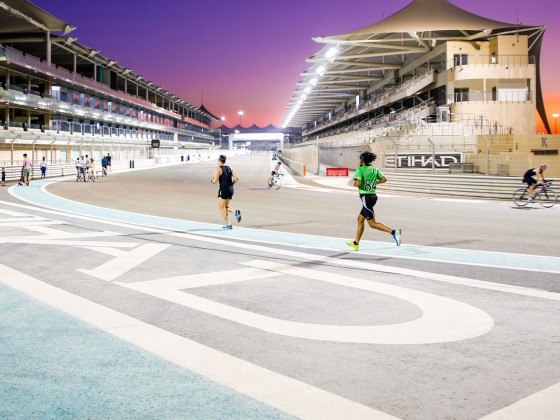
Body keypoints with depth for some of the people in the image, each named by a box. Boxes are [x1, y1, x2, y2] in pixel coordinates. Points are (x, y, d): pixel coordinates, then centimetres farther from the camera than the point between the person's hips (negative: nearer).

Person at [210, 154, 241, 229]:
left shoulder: (218, 169, -8)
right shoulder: (229, 168, 10)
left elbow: (215, 181, -15)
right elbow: (236, 178, 1)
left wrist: (211, 180, 7)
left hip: (223, 190, -7)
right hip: (230, 189, 7)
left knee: (221, 207, 6)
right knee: (226, 207, 19)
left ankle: (228, 224, 0)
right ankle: (236, 212, -9)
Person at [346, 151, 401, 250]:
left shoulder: (360, 169, -11)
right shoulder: (375, 169, 8)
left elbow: (358, 183, -22)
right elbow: (384, 179, 7)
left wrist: (355, 184, 0)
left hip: (366, 197, -8)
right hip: (373, 196, 8)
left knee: (372, 223, -7)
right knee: (360, 219, 17)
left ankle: (394, 232, -21)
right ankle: (356, 243, 21)